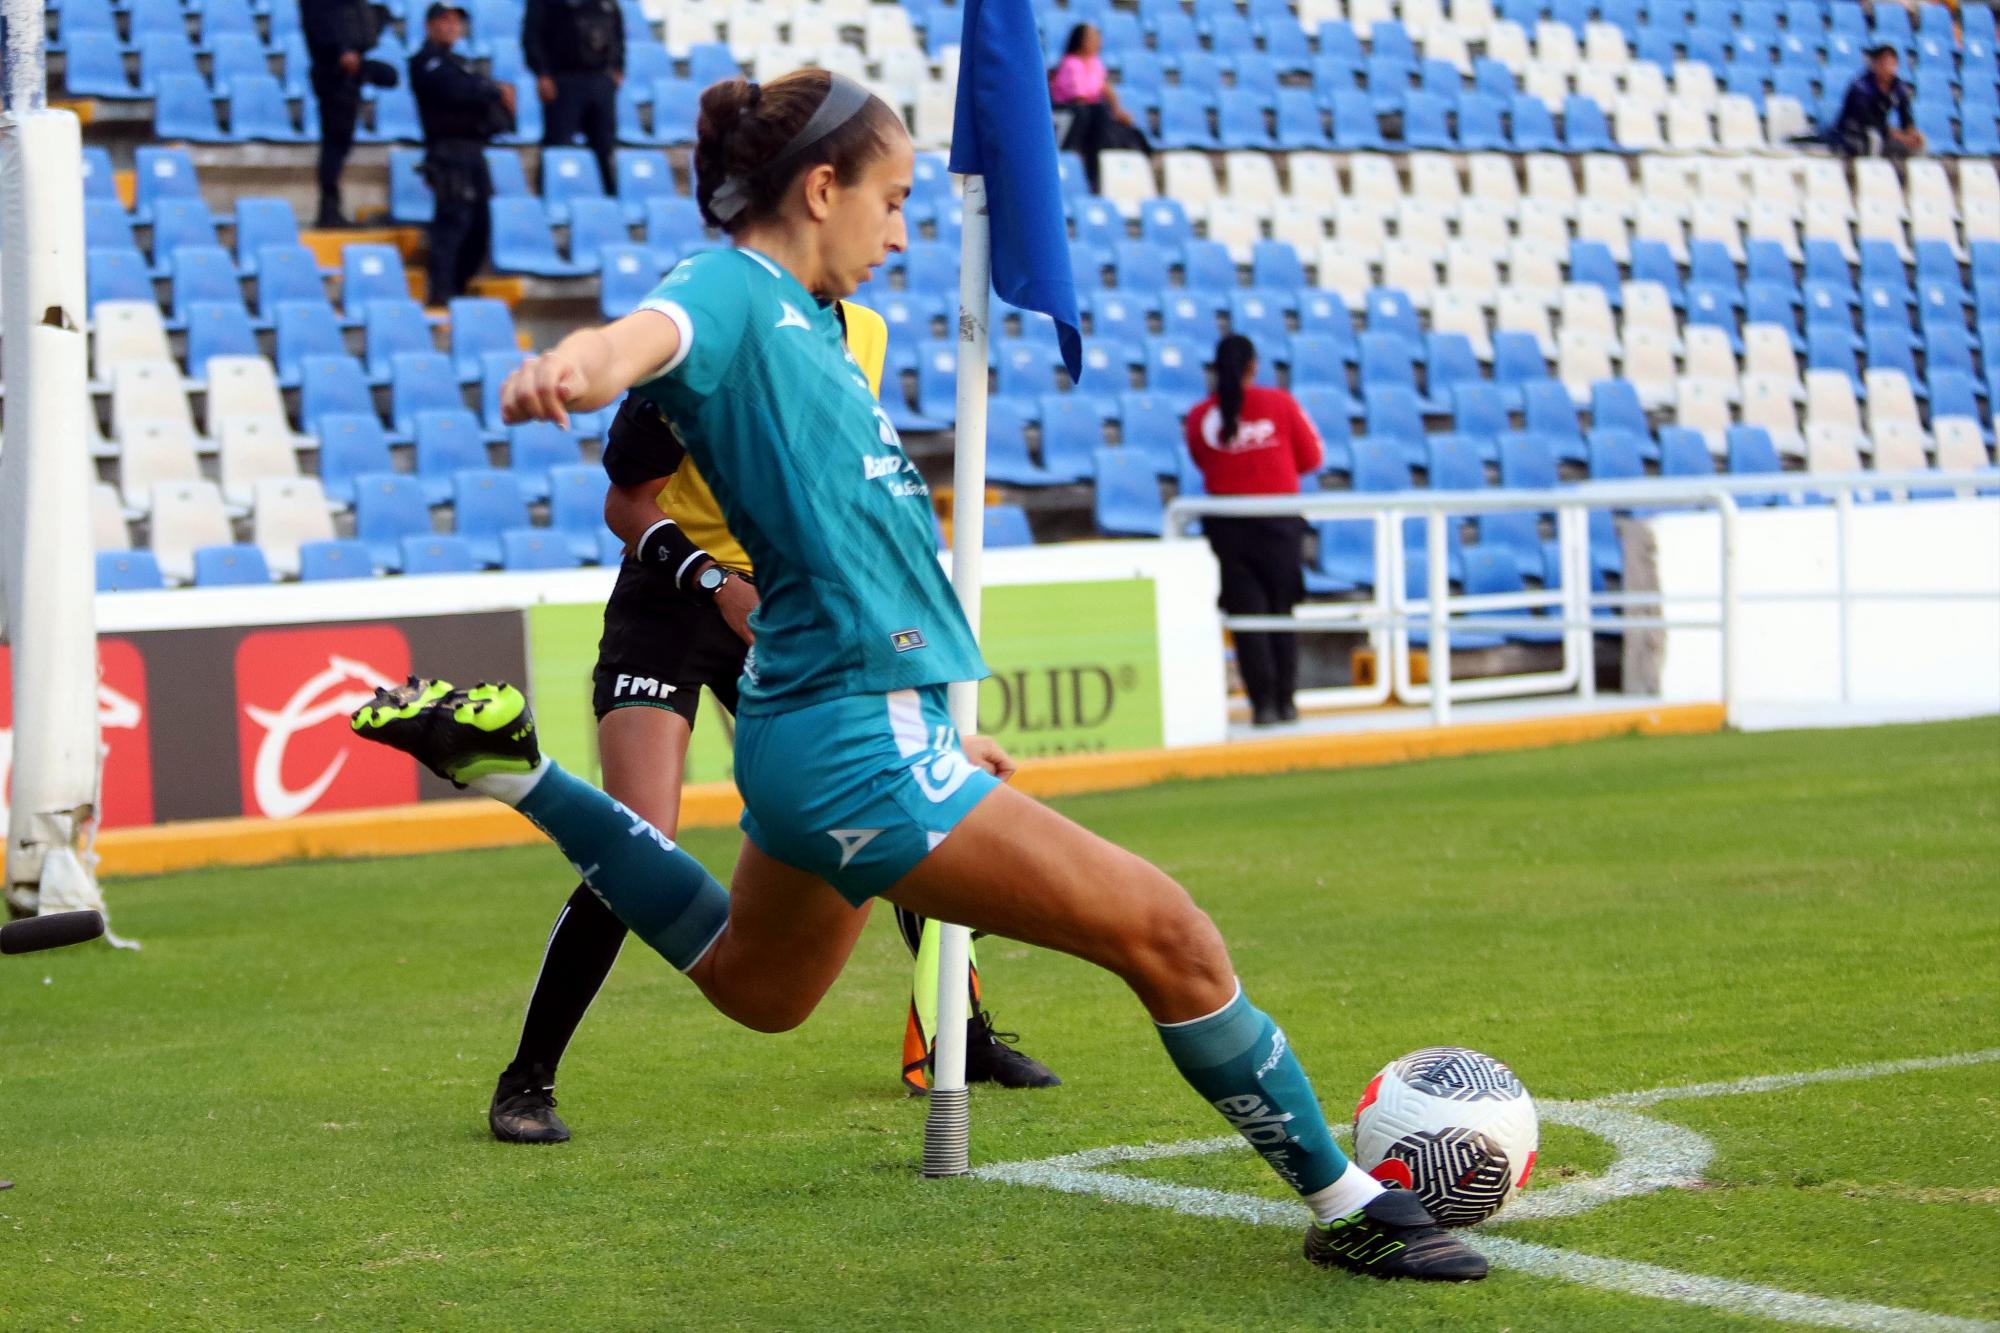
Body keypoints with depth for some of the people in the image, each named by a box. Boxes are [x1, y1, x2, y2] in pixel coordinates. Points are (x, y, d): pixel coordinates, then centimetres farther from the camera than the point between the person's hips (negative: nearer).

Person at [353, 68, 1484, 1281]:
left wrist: (930, 725, 30)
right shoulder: (731, 292, -11)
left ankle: (510, 766, 33)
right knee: (1166, 935, -8)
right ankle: (1350, 1206, 4)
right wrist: (570, 366, -60)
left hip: (843, 725, 11)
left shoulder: (803, 321, 18)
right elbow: (646, 335, -36)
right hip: (856, 741, -11)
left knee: (755, 988, 33)